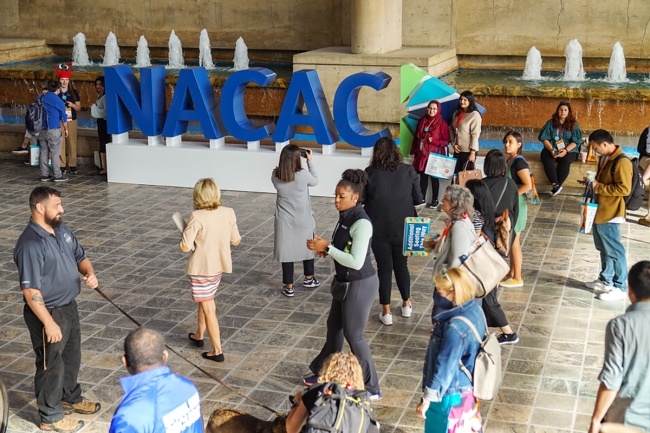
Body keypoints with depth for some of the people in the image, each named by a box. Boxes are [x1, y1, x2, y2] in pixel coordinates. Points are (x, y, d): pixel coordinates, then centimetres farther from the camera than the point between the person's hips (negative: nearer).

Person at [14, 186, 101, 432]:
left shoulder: (62, 230, 1)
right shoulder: (31, 244, -27)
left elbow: (80, 256, 15)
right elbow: (30, 290, -27)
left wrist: (89, 273, -7)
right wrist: (49, 323, -25)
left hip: (69, 306, 9)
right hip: (48, 312, -9)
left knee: (71, 356, 24)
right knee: (51, 365, 7)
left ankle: (70, 398, 46)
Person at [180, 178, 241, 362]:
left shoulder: (197, 217, -22)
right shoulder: (228, 213, -7)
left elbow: (185, 247, -21)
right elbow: (236, 241, 3)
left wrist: (184, 237, 0)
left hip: (201, 268, -6)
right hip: (219, 266, 6)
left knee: (208, 308, 4)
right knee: (205, 301, 27)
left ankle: (217, 351, 7)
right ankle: (199, 336, 44)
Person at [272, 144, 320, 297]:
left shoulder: (275, 176, -12)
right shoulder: (303, 174, -20)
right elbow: (315, 181, 1)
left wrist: (286, 161, 6)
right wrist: (310, 161, 7)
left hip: (285, 222, 1)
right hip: (303, 220, -1)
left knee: (287, 251, 8)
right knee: (307, 248, 22)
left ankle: (289, 287, 14)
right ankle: (308, 278, 39)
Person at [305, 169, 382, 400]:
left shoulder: (361, 223, -25)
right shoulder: (345, 217, 2)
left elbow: (356, 261, -29)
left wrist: (328, 247, -25)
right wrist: (327, 248, -4)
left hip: (361, 284, -10)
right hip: (345, 282, 10)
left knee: (353, 334, 1)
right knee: (334, 326, 22)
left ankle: (371, 388, 14)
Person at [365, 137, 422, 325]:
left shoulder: (370, 173, -11)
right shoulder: (408, 171, -8)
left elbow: (361, 199, -3)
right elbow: (418, 199, -2)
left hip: (379, 228, -1)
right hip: (402, 228, 2)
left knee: (384, 267, 9)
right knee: (401, 265, 19)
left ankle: (386, 311, 13)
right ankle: (406, 305, 32)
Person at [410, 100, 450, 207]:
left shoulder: (442, 123, -8)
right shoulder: (422, 120, 6)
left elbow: (446, 141, -7)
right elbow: (416, 137, 12)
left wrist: (433, 141, -19)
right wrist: (413, 151, 12)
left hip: (434, 155, -4)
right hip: (422, 154, 4)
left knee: (434, 177, 4)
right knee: (423, 176, 10)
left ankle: (435, 200, 12)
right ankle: (422, 199, 19)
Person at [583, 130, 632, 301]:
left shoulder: (621, 162, -21)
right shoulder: (605, 158, 10)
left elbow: (624, 189, -25)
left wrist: (598, 187, -20)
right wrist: (592, 181, 4)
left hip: (610, 215, -10)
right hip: (599, 212, 10)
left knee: (614, 251, -1)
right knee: (604, 249, 19)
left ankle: (620, 288, 8)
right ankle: (606, 281, 31)